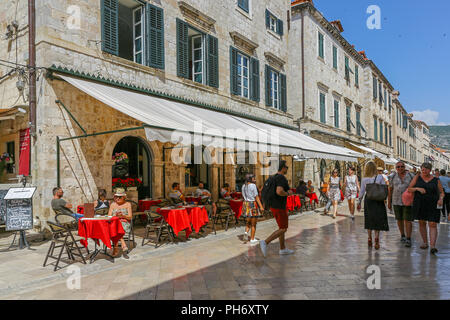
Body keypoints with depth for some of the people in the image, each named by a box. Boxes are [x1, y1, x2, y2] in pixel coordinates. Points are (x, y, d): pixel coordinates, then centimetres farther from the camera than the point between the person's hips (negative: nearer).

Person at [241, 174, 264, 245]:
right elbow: (256, 197, -16)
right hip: (253, 205, -6)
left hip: (246, 204, 6)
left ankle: (246, 232, -2)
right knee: (253, 224, 4)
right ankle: (252, 239, 8)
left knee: (249, 221, 21)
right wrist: (261, 206, -15)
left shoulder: (243, 186, 8)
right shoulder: (253, 185, -13)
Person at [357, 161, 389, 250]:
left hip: (368, 200, 1)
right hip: (378, 200, -1)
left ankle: (369, 238, 16)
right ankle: (377, 236, -11)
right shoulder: (380, 177, -7)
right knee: (378, 219, 7)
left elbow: (362, 192, 1)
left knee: (369, 220, 12)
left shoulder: (364, 179, -3)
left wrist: (359, 202, 8)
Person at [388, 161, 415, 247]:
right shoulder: (393, 177, 4)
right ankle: (402, 235, 29)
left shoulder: (411, 176, -2)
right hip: (397, 202, 3)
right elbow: (390, 190, 7)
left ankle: (408, 239, -1)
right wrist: (389, 202, 7)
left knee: (408, 220, -6)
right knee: (399, 219, 11)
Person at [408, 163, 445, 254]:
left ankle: (433, 246, -12)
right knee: (422, 223, 10)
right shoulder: (417, 177, 2)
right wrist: (418, 188, -19)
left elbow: (442, 193, 8)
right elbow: (409, 189, 0)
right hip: (419, 205, 2)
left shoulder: (436, 180, 2)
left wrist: (441, 199, -13)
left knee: (433, 225, -8)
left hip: (433, 206, -1)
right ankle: (425, 243, 24)